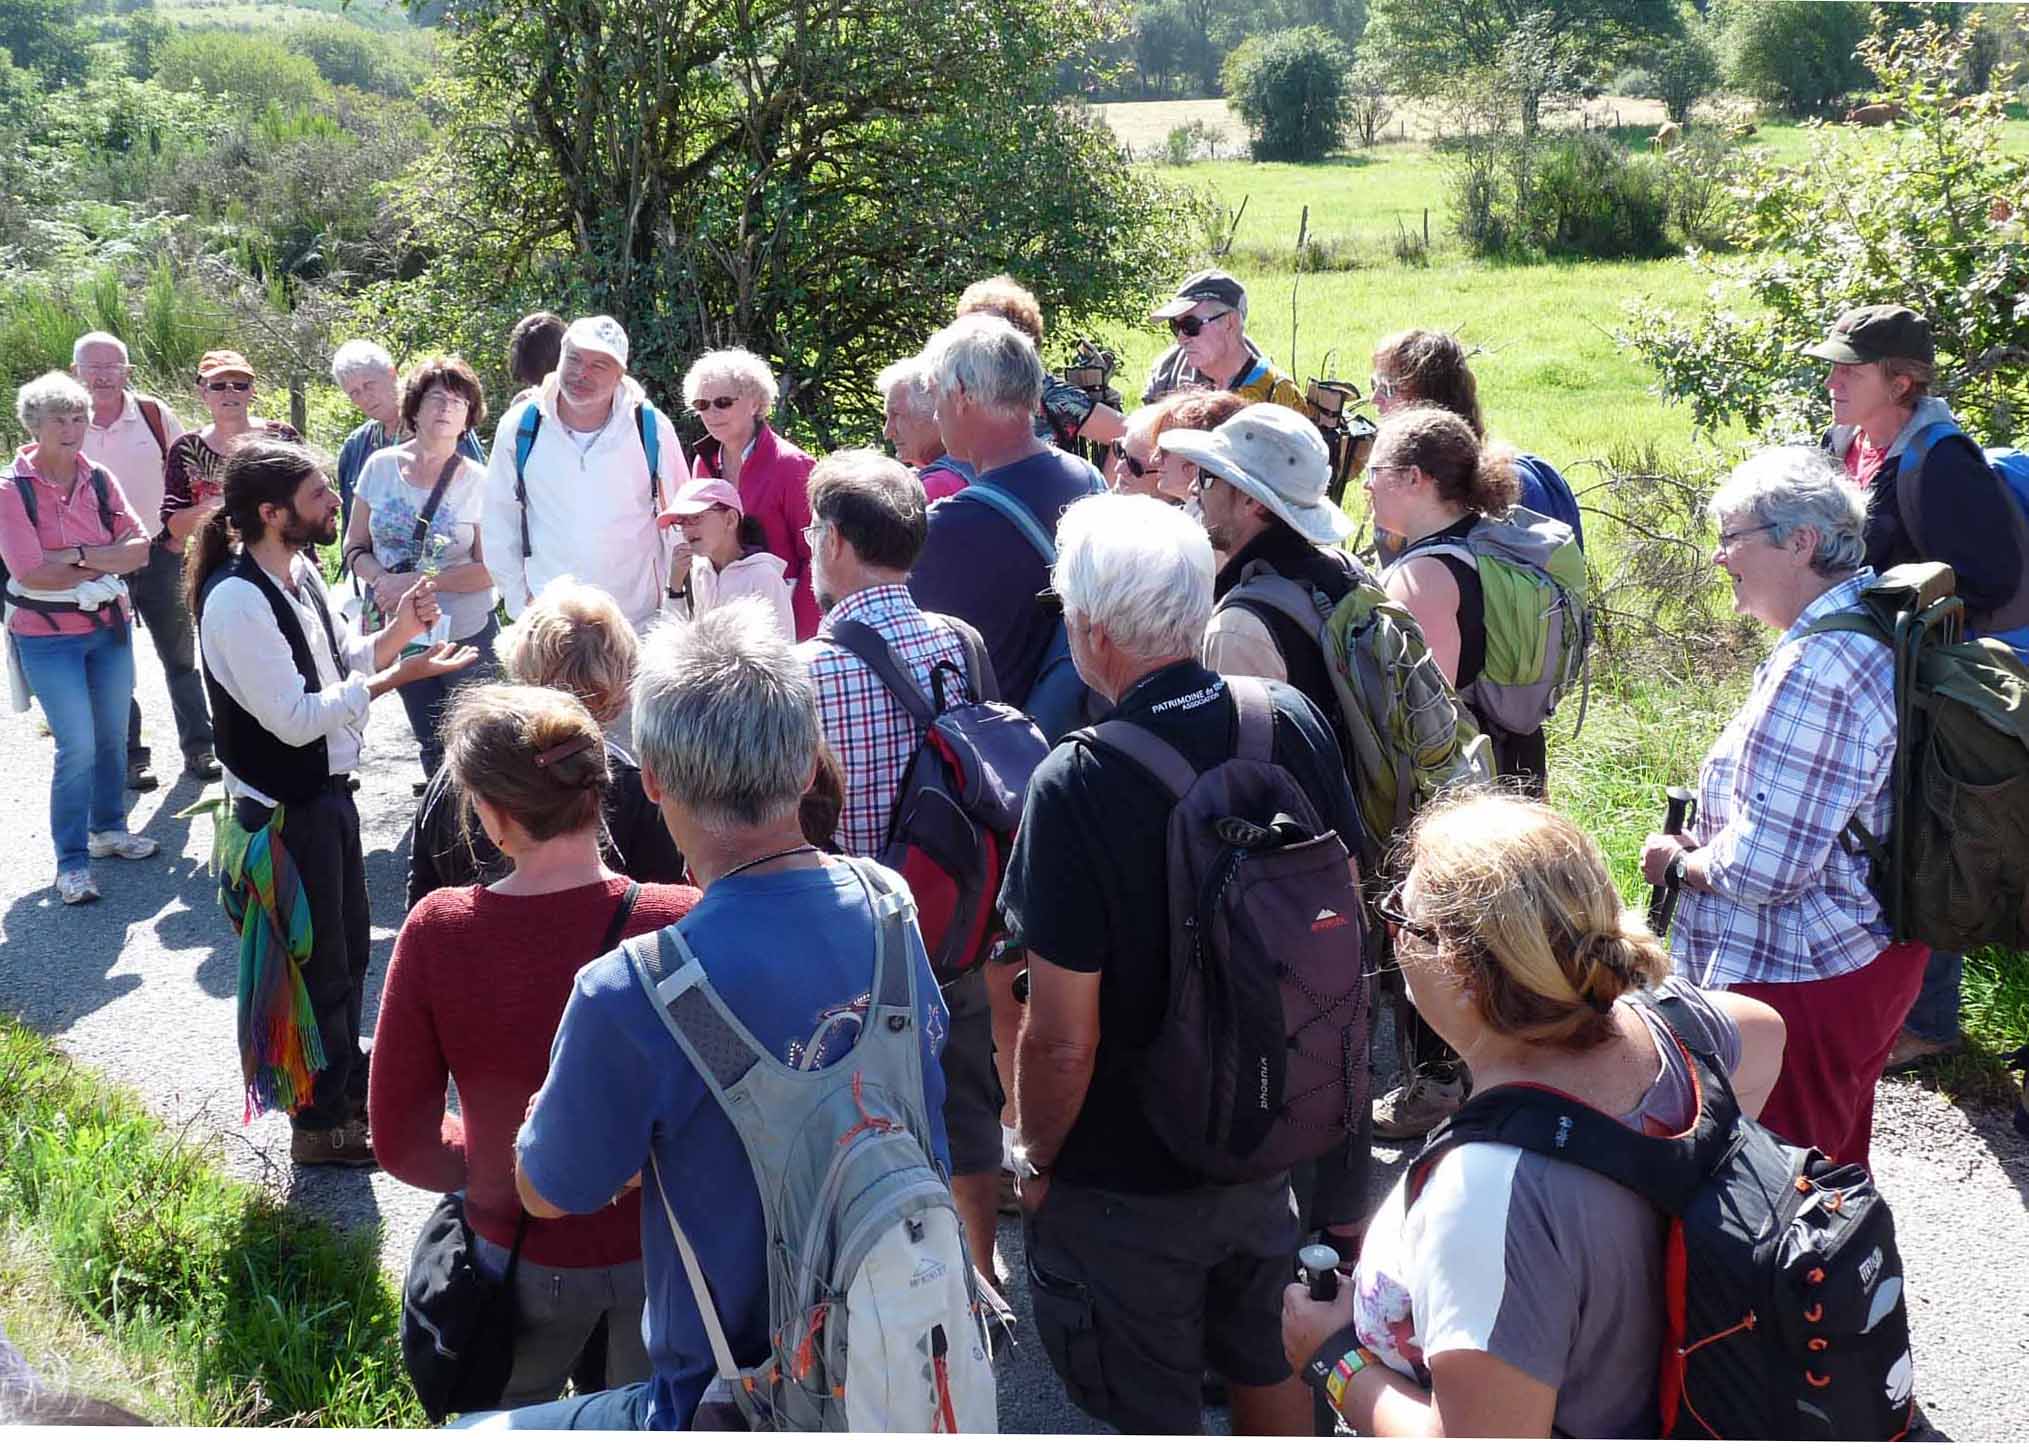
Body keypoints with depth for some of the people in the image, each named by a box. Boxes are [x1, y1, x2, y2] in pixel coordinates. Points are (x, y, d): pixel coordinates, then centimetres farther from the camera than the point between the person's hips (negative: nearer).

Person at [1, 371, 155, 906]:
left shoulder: (99, 480, 2)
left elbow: (139, 548, -5)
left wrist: (79, 555, -19)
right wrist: (105, 565, -12)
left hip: (109, 626, 5)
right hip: (49, 636, -5)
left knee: (112, 736, 15)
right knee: (78, 746, -7)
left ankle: (109, 828, 35)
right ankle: (72, 861, 5)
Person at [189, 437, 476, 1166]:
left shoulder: (301, 572, 2)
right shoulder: (236, 600, -26)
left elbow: (345, 660, 12)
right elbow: (295, 718, -27)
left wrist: (398, 630, -5)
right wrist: (394, 677, -25)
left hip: (328, 791, 9)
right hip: (285, 810, -9)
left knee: (350, 945, 24)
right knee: (316, 963, 8)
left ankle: (348, 1082, 44)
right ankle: (321, 1122, 27)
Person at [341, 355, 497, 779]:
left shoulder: (477, 482, -9)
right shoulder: (381, 467, 0)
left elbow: (490, 569, -13)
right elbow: (355, 547, 4)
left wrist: (414, 582, -20)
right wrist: (383, 581, -16)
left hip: (466, 633, -3)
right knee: (432, 743, 17)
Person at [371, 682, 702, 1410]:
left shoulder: (435, 932, -20)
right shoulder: (686, 924, -24)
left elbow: (399, 1141, -10)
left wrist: (489, 1167, 8)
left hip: (521, 1255, 1)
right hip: (663, 1247, 0)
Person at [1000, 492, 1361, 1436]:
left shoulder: (1076, 786, -29)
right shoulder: (1293, 723, -11)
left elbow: (1063, 1039, -24)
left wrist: (1039, 1160, -6)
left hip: (1129, 1182, -5)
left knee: (1155, 1415, 16)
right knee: (1266, 1366, 27)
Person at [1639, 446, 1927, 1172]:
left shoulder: (1815, 666, -26)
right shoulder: (1877, 633, 7)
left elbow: (1761, 867, -27)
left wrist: (1680, 860, -8)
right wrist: (1707, 844, 8)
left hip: (1803, 977, -10)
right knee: (1835, 1167, 25)